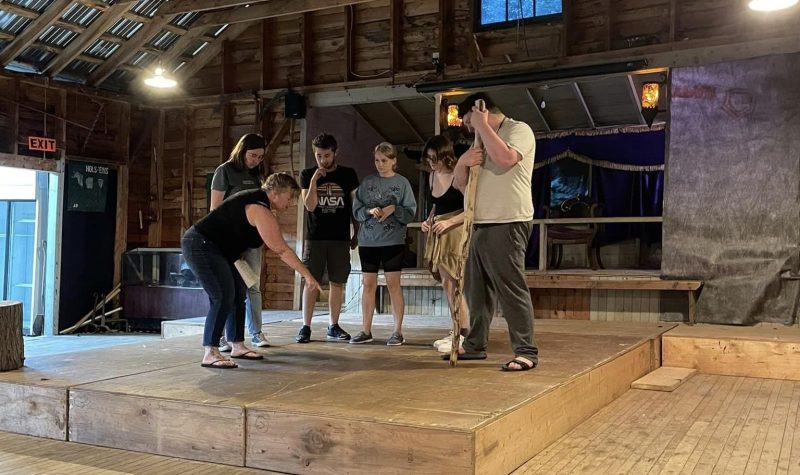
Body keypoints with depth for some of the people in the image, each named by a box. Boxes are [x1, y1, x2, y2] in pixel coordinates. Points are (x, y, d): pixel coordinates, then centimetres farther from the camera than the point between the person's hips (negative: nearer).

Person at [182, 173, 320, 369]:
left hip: (216, 249, 11)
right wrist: (307, 275, -17)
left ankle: (237, 346, 17)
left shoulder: (257, 199, 10)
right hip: (200, 245, -11)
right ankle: (210, 354, -15)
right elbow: (281, 250, -21)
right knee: (223, 297, -17)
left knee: (237, 295, 10)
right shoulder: (260, 209, -21)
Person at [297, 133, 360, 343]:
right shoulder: (307, 175, 4)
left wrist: (356, 233, 7)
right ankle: (306, 327, 2)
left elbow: (354, 205, 10)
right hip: (315, 237, -1)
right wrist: (314, 180, -16)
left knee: (337, 282, 3)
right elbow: (310, 206, -6)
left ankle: (333, 326, 13)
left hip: (340, 238, 1)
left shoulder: (348, 174, 5)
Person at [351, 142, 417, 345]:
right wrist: (370, 211, -13)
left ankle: (398, 331, 6)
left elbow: (410, 212, -1)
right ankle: (366, 331, 14)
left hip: (393, 241, -3)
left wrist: (394, 209, -17)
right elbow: (356, 210, 6)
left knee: (393, 284, 0)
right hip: (368, 241, 3)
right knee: (368, 284, 6)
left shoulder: (402, 183, 2)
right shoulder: (367, 182, 8)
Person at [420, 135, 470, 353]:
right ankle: (457, 332, 17)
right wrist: (430, 220, 8)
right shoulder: (432, 176, 12)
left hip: (456, 231, -8)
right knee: (446, 283, 9)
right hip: (439, 233, 8)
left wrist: (449, 222, -20)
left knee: (453, 282, -10)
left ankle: (464, 334, -4)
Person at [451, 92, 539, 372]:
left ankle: (526, 352, -5)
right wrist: (462, 162, -2)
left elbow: (505, 158, -25)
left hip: (507, 224, -9)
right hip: (480, 225, 9)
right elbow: (460, 183, 20)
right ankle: (475, 345, 22)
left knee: (511, 289, -10)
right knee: (476, 289, 12)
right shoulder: (482, 140, 24)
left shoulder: (519, 130, -2)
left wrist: (483, 125, -13)